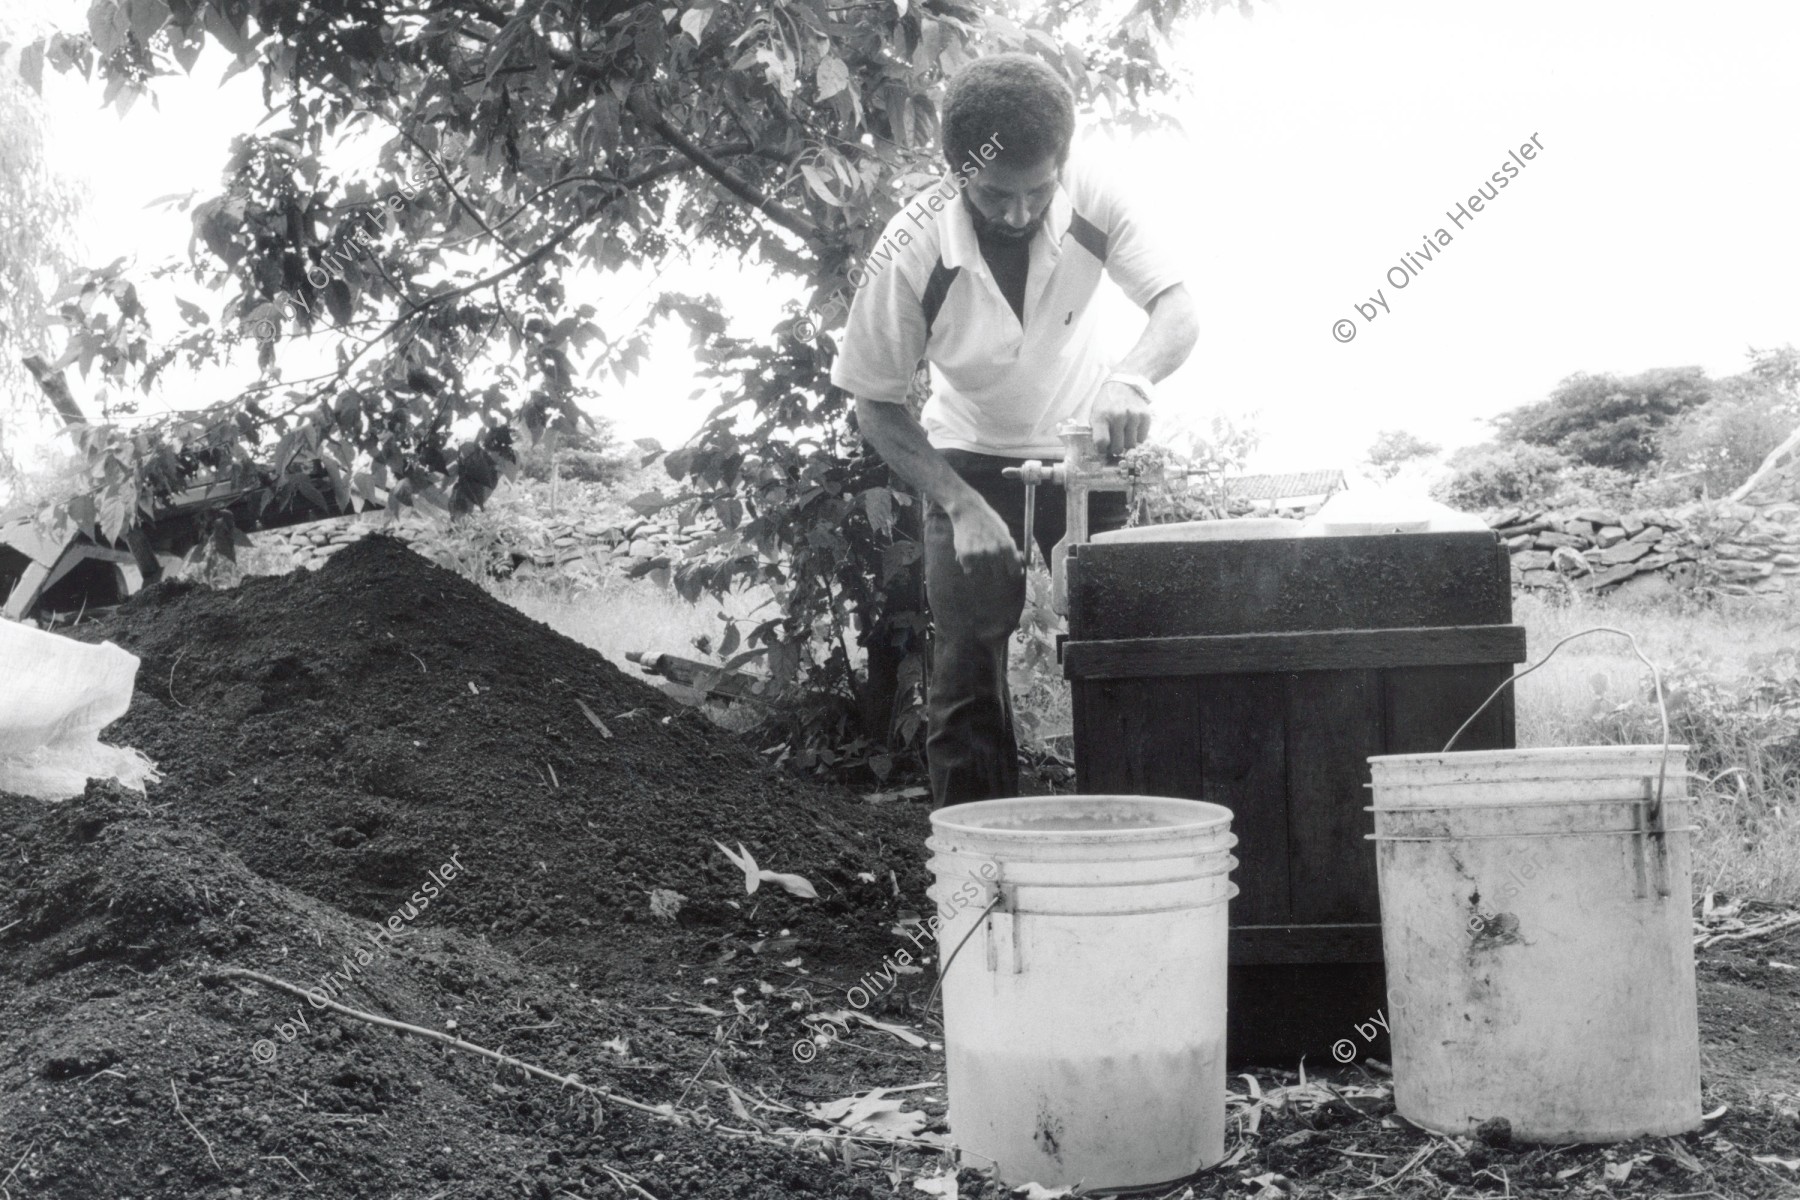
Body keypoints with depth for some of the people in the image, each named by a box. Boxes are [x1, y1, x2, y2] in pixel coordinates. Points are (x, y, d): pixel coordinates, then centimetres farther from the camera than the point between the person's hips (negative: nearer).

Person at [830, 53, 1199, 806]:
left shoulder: (1093, 203, -24)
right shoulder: (909, 255, -28)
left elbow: (1176, 310, -23)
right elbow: (876, 407, -17)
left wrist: (1131, 379, -46)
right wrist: (962, 508, -28)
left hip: (1086, 449, 2)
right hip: (971, 461, -1)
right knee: (965, 675, -6)